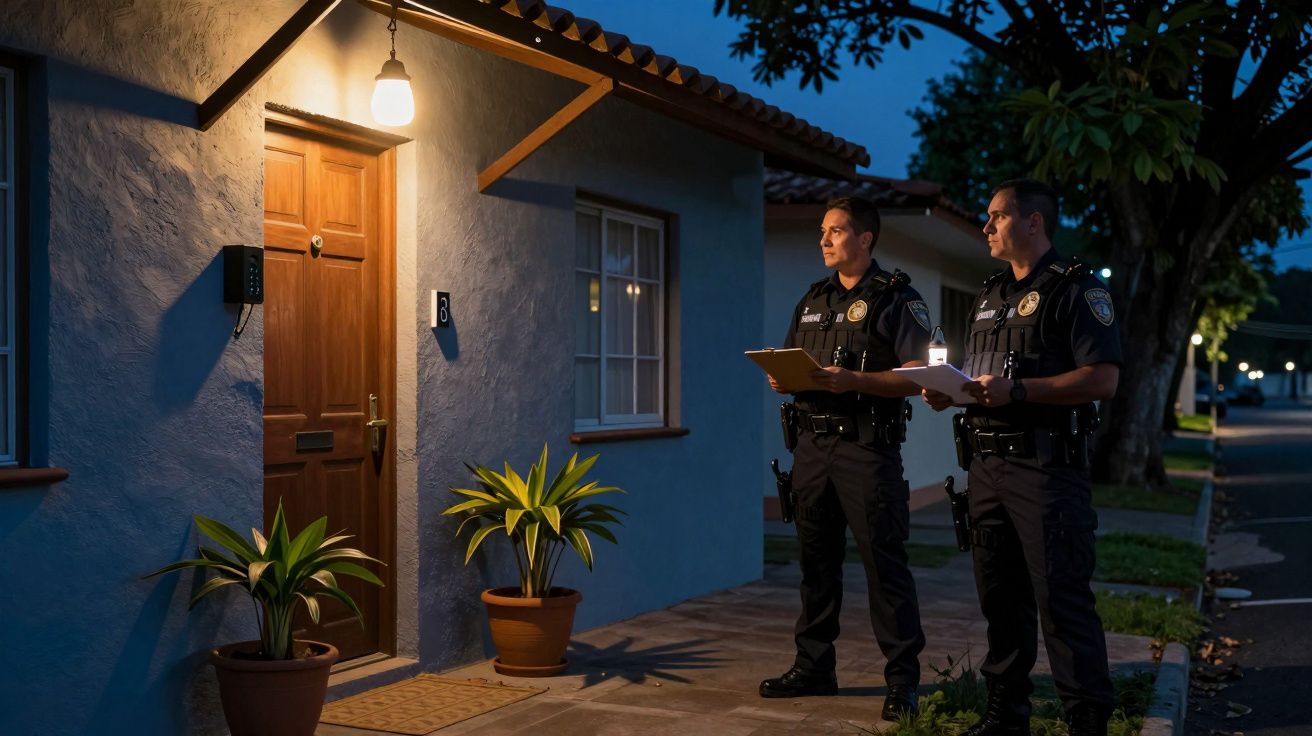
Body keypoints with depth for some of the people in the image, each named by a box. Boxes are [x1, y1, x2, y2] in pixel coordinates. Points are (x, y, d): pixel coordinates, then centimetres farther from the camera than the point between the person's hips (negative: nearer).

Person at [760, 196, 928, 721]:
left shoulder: (897, 299, -3)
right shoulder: (813, 301, 17)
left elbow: (917, 377, -11)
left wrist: (852, 380, -21)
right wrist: (780, 378, -2)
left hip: (868, 446, -6)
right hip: (813, 444, 7)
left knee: (883, 561, -4)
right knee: (816, 560, 12)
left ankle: (902, 679, 4)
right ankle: (813, 667, 22)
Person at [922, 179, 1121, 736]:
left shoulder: (1076, 289, -5)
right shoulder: (991, 295, 19)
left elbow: (1103, 379, -16)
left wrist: (1018, 390, -23)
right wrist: (948, 393, 2)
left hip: (1046, 465, -8)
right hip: (987, 464, 8)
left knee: (1061, 600, -7)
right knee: (999, 596, 12)